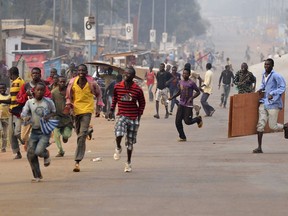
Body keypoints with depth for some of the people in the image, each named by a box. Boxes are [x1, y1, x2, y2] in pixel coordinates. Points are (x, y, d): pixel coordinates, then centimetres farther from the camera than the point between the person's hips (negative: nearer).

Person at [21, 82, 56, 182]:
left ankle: (46, 154, 18)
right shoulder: (29, 102, 1)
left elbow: (54, 112, 11)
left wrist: (49, 116, -10)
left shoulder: (48, 102, -3)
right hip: (34, 131, 3)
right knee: (30, 154, -2)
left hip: (45, 132, -3)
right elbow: (23, 113, -3)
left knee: (38, 151, -21)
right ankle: (37, 176, 14)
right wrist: (26, 117, -26)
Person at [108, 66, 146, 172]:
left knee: (130, 142, 8)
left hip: (133, 118, 0)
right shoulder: (117, 87, -2)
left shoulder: (138, 90, -6)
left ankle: (128, 163, 23)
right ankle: (118, 148, 5)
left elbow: (142, 103, 6)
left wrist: (139, 116, 0)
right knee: (119, 133, -28)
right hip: (122, 115, 0)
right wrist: (112, 109, 9)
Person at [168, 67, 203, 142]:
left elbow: (198, 92, -6)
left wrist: (191, 98, -19)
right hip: (181, 104, 6)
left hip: (188, 105, -6)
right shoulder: (180, 82, 8)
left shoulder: (191, 83, -11)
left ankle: (198, 119, 23)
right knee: (178, 121, -1)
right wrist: (172, 97, 8)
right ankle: (182, 137, 11)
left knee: (187, 121, -7)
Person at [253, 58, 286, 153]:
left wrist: (272, 94, -21)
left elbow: (282, 87, -14)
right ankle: (259, 148, -2)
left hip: (273, 103, -7)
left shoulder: (276, 76, -12)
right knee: (260, 124, -3)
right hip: (264, 103, 7)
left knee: (272, 126, -4)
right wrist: (261, 88, 9)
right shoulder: (264, 74, 12)